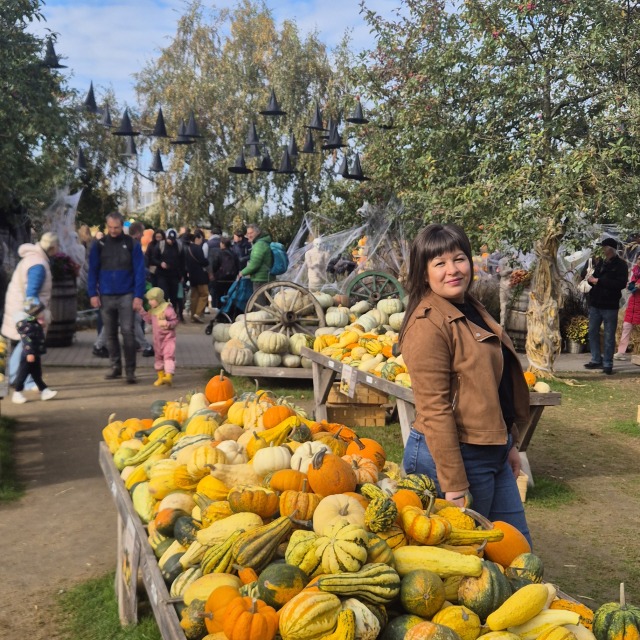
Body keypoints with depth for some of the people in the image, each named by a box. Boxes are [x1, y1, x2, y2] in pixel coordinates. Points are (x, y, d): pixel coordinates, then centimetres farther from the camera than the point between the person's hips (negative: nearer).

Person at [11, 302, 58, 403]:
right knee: (22, 374, 0)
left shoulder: (36, 325, 13)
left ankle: (44, 391, 16)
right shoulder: (27, 325, -19)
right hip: (28, 356, -10)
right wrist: (30, 353, -29)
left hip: (35, 355, 10)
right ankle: (17, 394, 9)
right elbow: (27, 340, -25)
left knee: (37, 375, 14)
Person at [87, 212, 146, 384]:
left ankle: (130, 371, -2)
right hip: (106, 297, 3)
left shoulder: (132, 245, -1)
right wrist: (93, 294, -4)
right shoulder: (99, 245, 5)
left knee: (127, 332, -7)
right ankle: (115, 367, 21)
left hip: (126, 296, -3)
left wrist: (138, 295, -11)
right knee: (110, 334, 9)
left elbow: (139, 271, -3)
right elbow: (93, 271, 6)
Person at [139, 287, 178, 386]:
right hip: (157, 338, 8)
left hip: (168, 338, -8)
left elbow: (175, 320, -14)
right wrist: (141, 311, 11)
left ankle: (169, 376, -25)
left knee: (168, 356, -16)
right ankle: (161, 376, 24)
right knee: (158, 357, 14)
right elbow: (149, 319, 18)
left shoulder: (167, 309, -17)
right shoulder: (152, 310, 7)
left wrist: (167, 324, -30)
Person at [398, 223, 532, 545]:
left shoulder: (471, 310, 9)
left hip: (491, 453, 9)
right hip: (455, 455, -9)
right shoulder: (428, 324, -19)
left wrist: (509, 443, 19)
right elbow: (434, 410, -22)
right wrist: (454, 486, -22)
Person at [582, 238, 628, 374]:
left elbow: (621, 284, -17)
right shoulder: (599, 263, 10)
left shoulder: (620, 264, -6)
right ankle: (596, 360, 21)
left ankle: (607, 364, 7)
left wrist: (599, 281, -19)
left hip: (610, 306, -6)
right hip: (595, 304, 6)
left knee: (609, 336, 1)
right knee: (593, 332, 10)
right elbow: (584, 274, 19)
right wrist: (589, 277, -7)